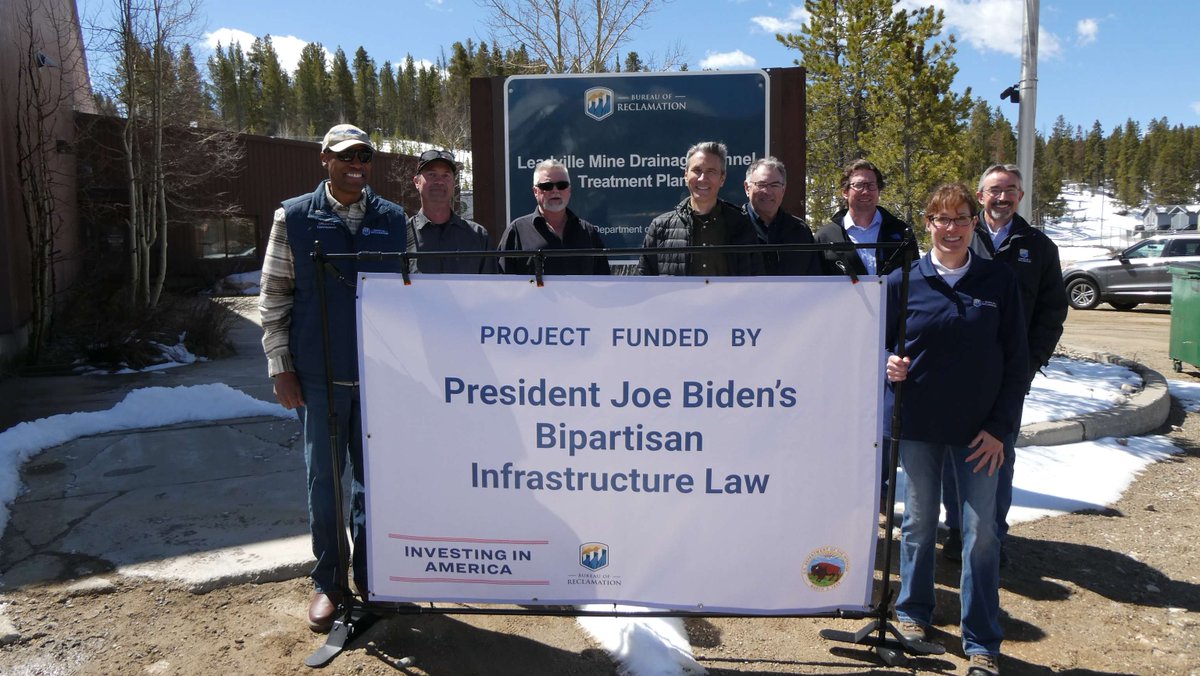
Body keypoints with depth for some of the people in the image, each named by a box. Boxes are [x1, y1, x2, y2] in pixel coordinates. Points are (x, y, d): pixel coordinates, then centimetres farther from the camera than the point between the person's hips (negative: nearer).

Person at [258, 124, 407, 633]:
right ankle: (328, 583, 23)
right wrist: (280, 367, -3)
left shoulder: (393, 219, 6)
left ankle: (370, 575, 27)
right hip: (319, 374, -1)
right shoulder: (293, 217, 1)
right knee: (324, 478, 7)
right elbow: (273, 297, 2)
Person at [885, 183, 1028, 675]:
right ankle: (913, 611, 33)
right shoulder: (903, 281, -1)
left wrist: (1001, 426, -5)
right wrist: (889, 363, -16)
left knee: (981, 531, 2)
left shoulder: (999, 281, -1)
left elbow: (1016, 359, 0)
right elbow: (881, 341, 7)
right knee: (919, 521, 13)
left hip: (978, 429, 0)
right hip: (917, 423, 0)